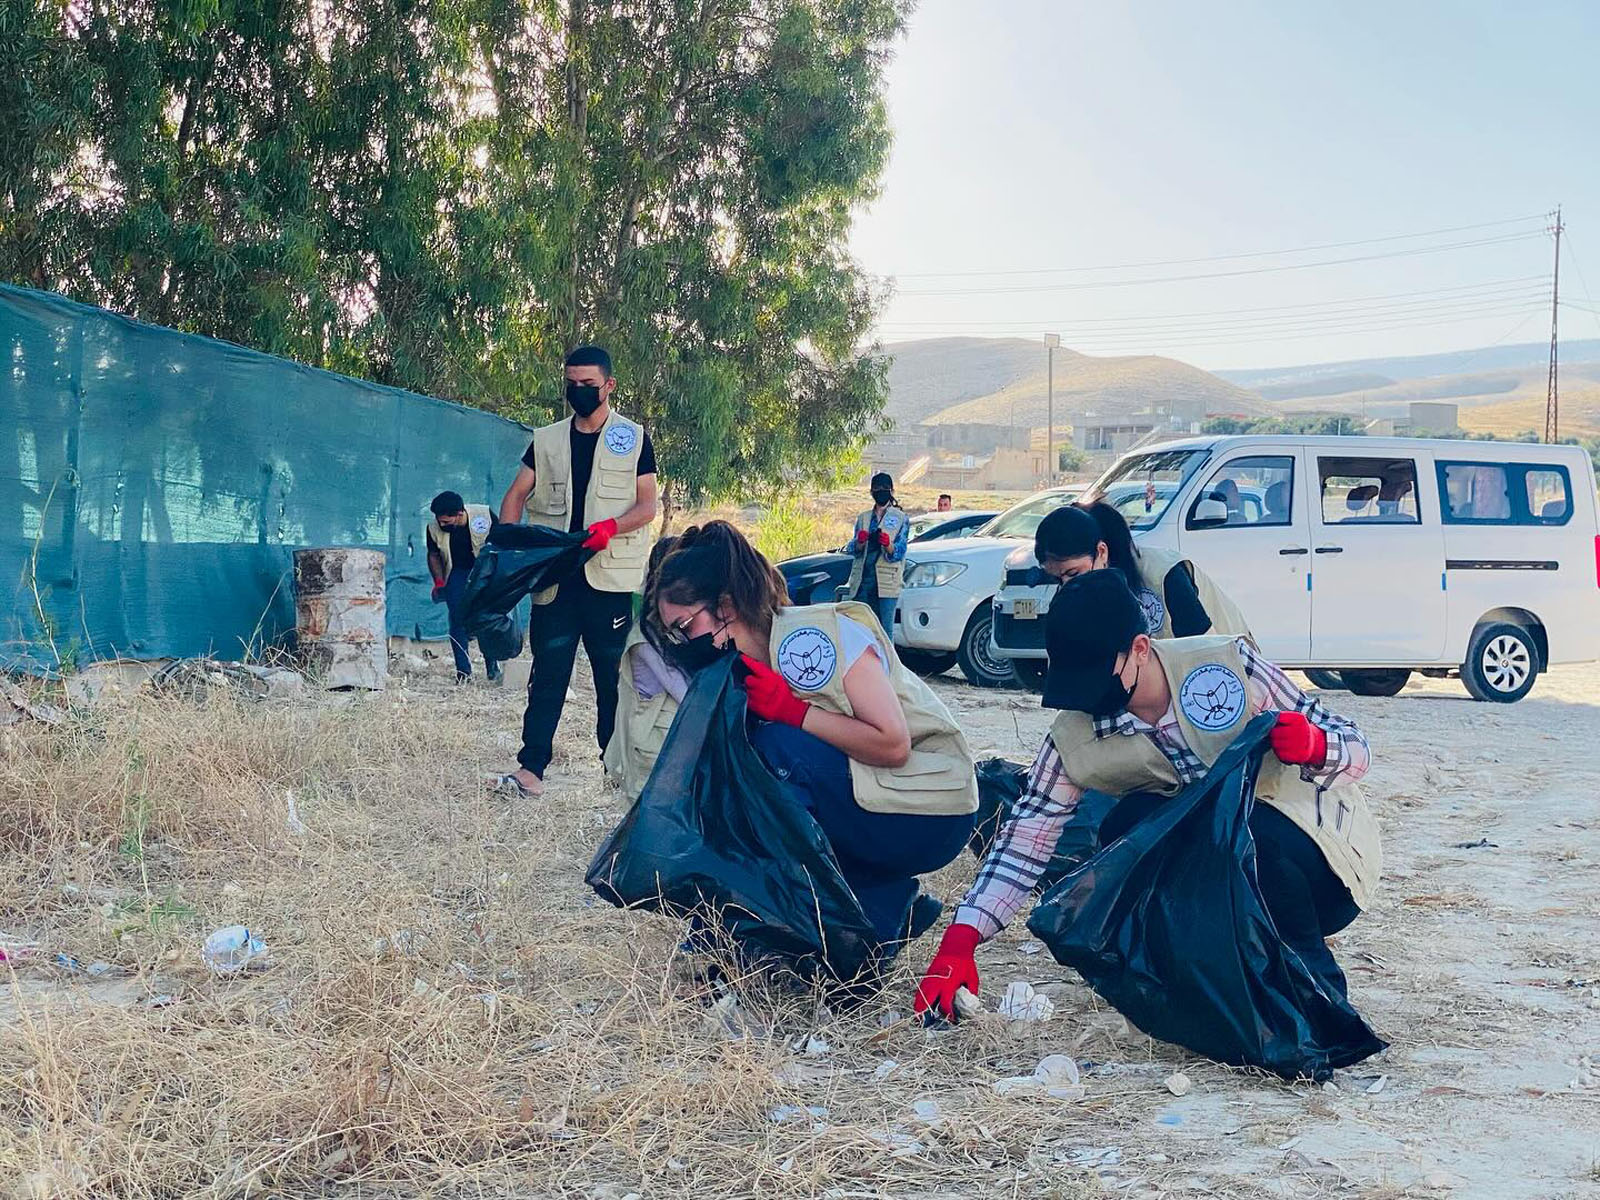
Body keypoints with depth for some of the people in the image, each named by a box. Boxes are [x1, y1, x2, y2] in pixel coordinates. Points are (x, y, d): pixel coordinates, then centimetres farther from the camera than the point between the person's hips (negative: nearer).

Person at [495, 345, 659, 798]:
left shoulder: (633, 438, 5)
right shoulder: (547, 439, 13)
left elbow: (647, 506, 0)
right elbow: (517, 494, 12)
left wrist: (610, 528, -19)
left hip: (608, 575, -2)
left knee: (614, 675, 4)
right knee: (548, 673, -1)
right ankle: (531, 768, -4)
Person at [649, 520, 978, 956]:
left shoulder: (811, 637, -19)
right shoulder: (744, 668, 5)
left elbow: (893, 744, -24)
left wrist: (792, 711, -25)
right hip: (872, 804, 9)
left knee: (776, 748, -23)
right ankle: (888, 905, 3)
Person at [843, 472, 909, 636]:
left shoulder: (900, 518, 9)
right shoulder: (863, 518, 19)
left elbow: (899, 552, -1)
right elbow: (853, 550, 11)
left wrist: (888, 545, -22)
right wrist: (859, 542, -11)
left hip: (886, 581, -3)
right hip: (863, 580, 3)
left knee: (886, 629, -8)